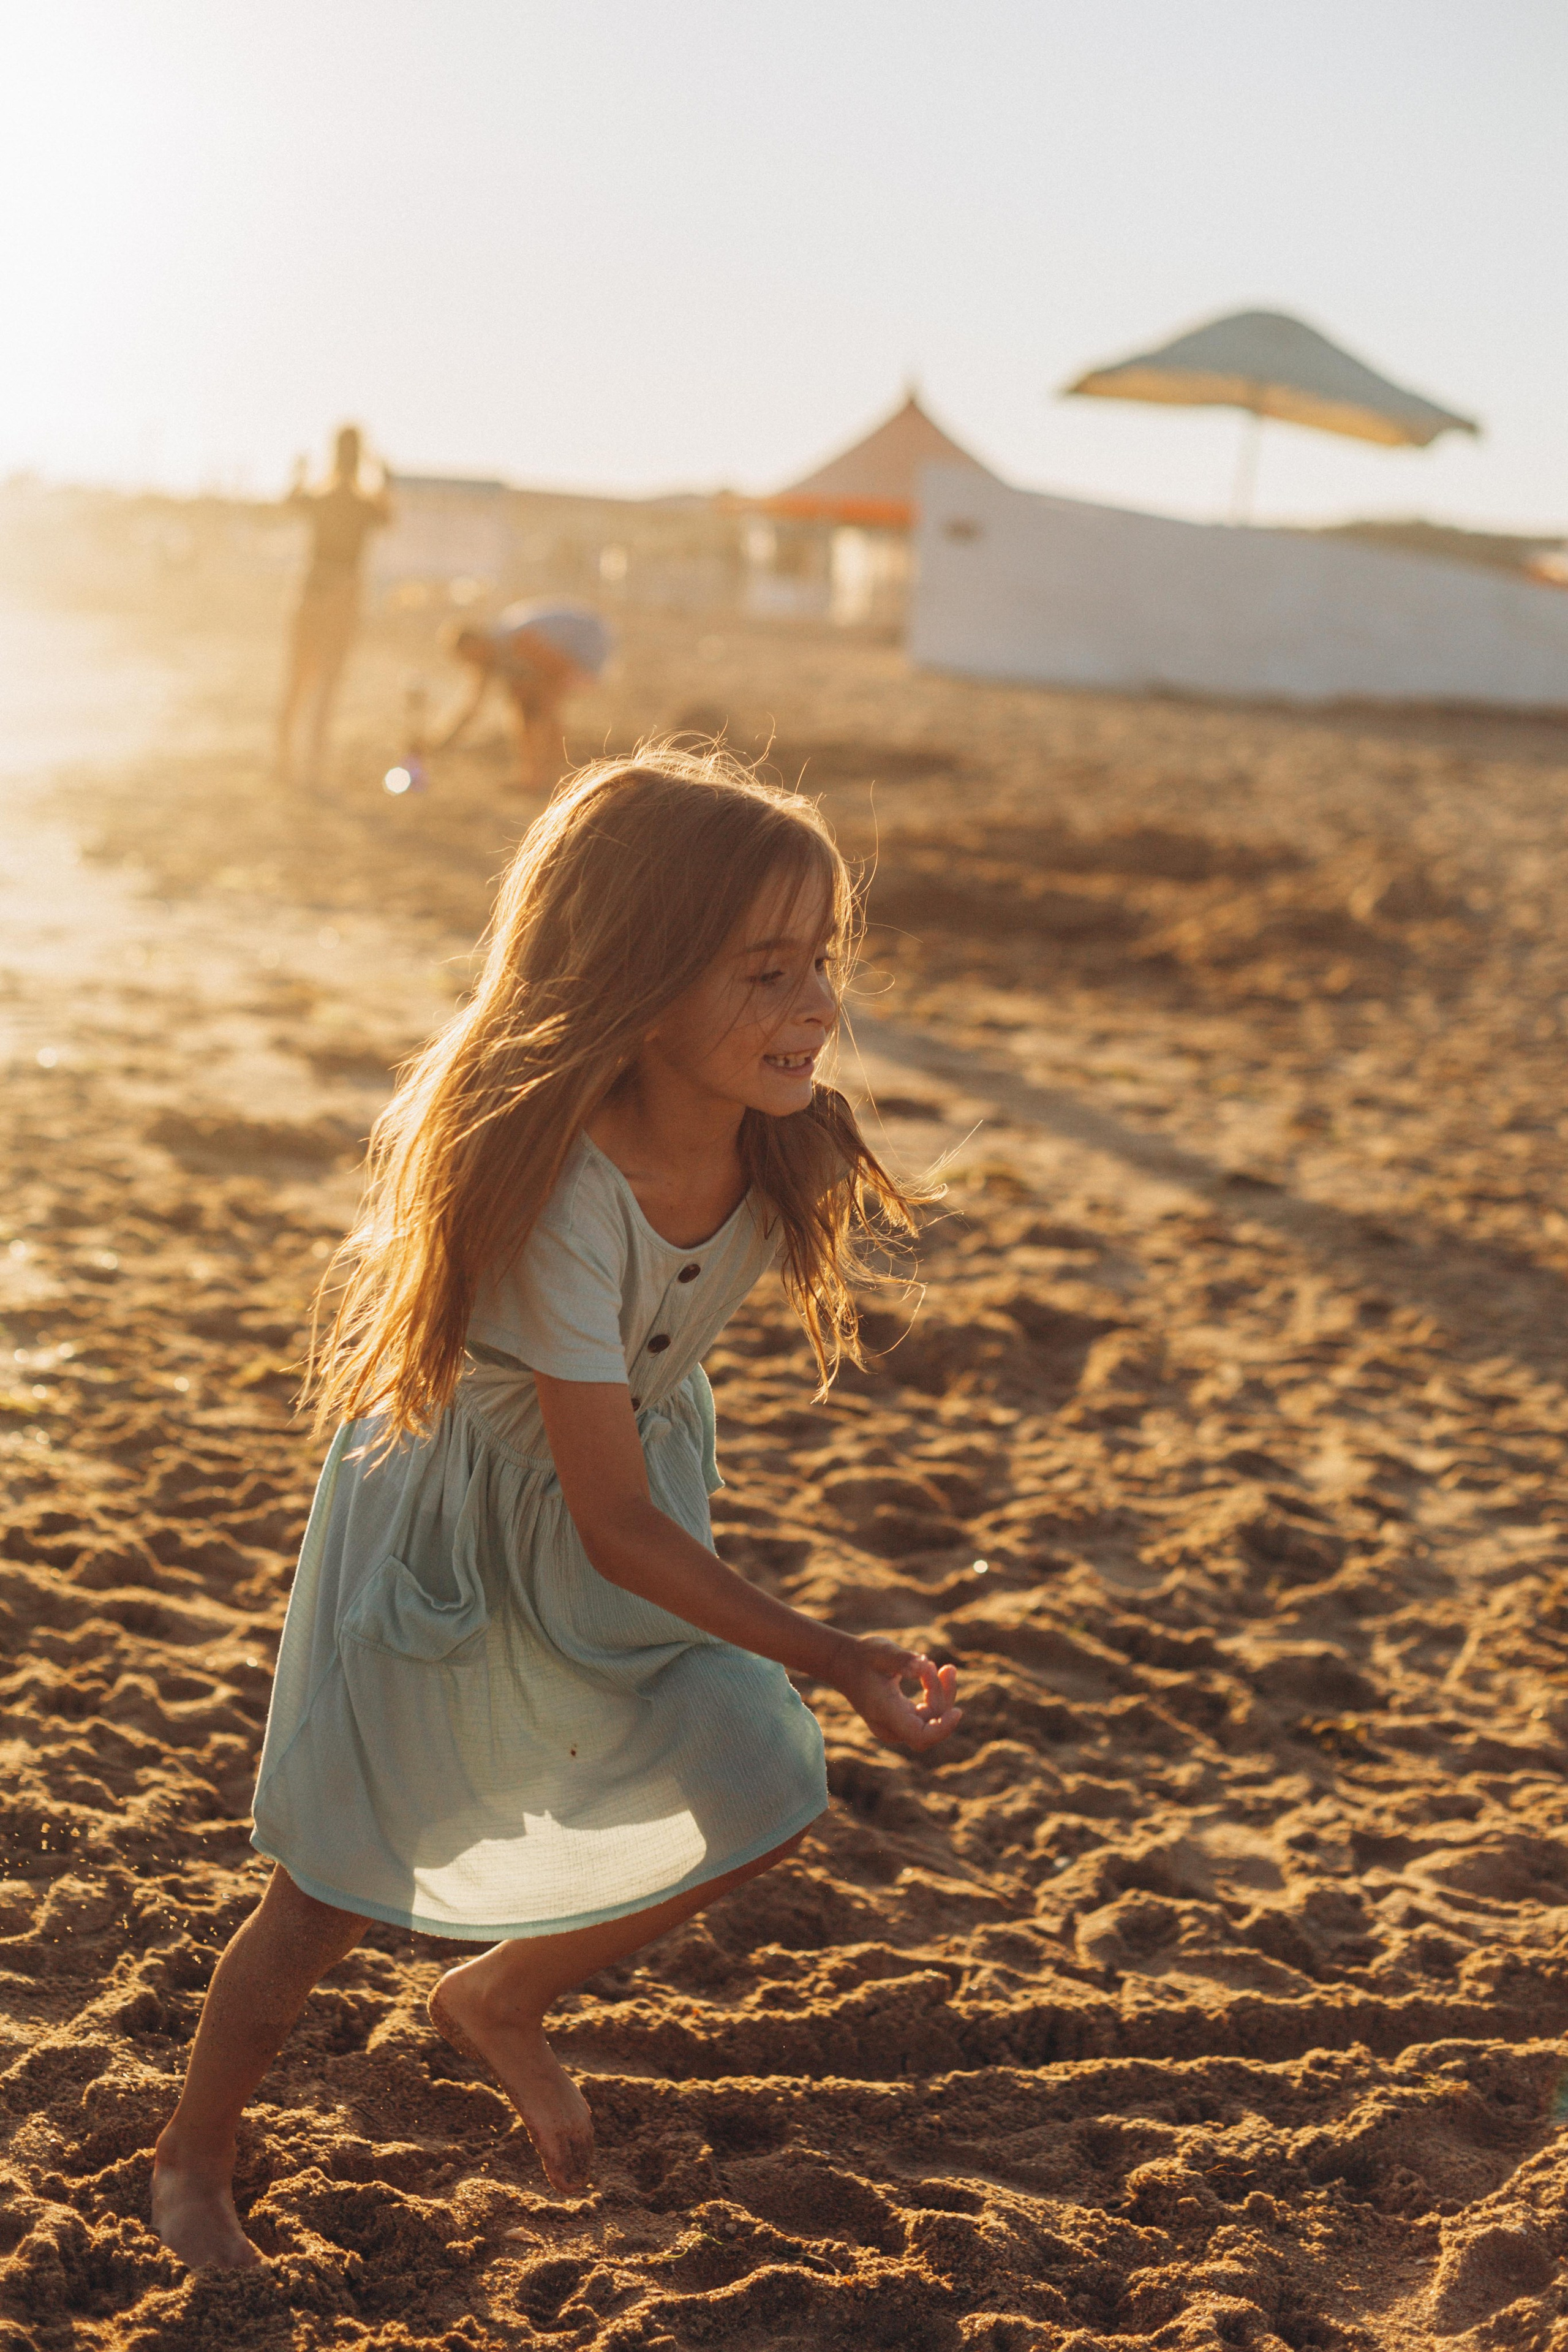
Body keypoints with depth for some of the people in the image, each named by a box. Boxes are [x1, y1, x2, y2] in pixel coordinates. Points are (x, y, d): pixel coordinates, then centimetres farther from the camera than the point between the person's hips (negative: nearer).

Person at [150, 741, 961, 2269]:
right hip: (445, 1526, -6)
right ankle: (190, 2164, 33)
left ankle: (493, 2005, 29)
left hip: (632, 1480, 7)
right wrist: (827, 1659, -32)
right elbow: (615, 1526, -32)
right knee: (337, 1889, 4)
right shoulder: (559, 1191, -38)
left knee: (762, 1801, 1)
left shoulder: (776, 1145, -17)